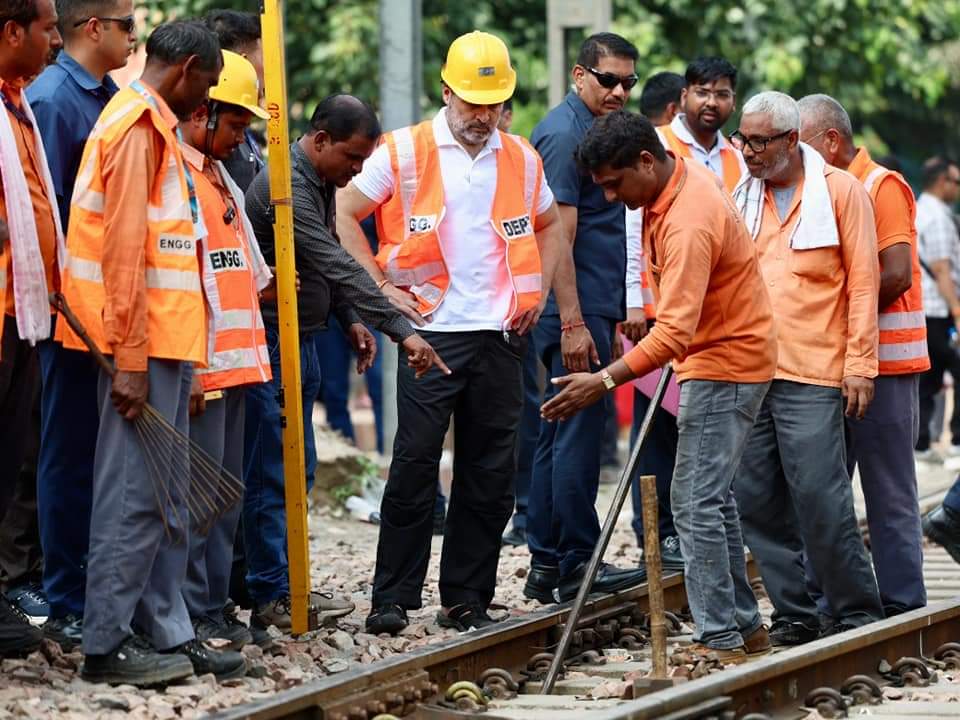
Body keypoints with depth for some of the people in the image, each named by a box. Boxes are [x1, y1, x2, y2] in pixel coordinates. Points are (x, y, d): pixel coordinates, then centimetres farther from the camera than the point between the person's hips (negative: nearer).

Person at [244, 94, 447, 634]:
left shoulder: (322, 182, 11)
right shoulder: (286, 186, -21)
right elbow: (338, 266, -29)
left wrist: (352, 320, 9)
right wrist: (402, 330, -32)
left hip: (302, 343, 10)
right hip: (271, 342, -10)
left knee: (298, 468, 12)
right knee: (271, 473, -6)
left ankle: (284, 582, 18)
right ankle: (272, 595, -3)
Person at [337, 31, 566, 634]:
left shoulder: (522, 159, 10)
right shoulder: (404, 152, -2)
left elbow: (550, 225, 26)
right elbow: (344, 216, 0)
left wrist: (539, 290, 12)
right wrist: (382, 287, -6)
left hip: (501, 336, 4)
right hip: (431, 331, -4)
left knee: (490, 476, 6)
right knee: (414, 466, -7)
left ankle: (467, 600, 13)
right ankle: (391, 599, -1)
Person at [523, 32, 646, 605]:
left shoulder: (594, 131, 18)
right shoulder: (565, 134, -13)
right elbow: (558, 238, -19)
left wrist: (611, 317, 24)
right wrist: (573, 323, -22)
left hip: (590, 310, 10)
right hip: (575, 312, -10)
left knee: (562, 435, 11)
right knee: (579, 434, -7)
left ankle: (546, 567, 15)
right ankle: (577, 563, -4)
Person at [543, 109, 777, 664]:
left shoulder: (688, 223, -29)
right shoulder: (683, 173, 2)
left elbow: (675, 331, -36)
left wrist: (604, 382, -40)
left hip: (726, 364, -11)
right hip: (714, 354, 11)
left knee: (696, 503, -13)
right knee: (714, 498, 15)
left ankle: (720, 639, -11)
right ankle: (743, 625, 23)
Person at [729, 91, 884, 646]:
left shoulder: (841, 191, 0)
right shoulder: (743, 197, 15)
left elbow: (863, 282, -2)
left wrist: (860, 365, -7)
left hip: (813, 375, -6)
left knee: (820, 497, -10)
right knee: (757, 501, 3)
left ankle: (858, 612, 2)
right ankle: (793, 615, 11)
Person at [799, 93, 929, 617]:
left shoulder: (881, 187, -9)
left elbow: (896, 275, -20)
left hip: (882, 362, -8)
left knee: (888, 491, -3)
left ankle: (901, 603, 2)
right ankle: (824, 600, 13)